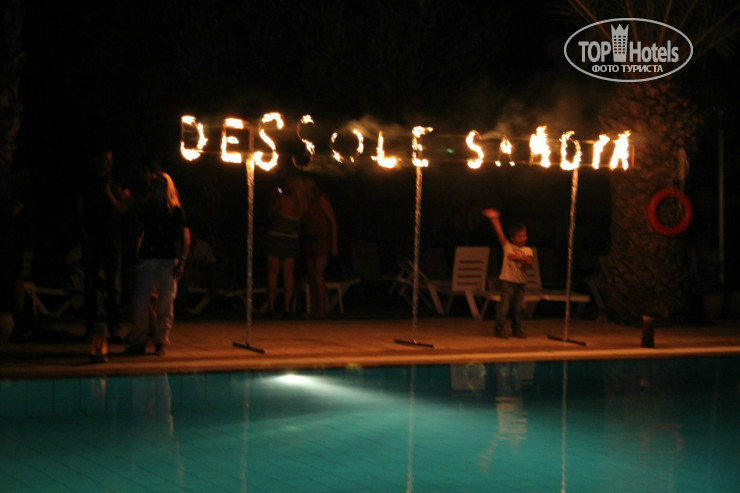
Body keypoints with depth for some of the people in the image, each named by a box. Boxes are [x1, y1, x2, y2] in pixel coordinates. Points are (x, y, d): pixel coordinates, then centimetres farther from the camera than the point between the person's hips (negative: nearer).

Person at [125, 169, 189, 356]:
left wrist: (181, 262, -9)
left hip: (168, 260, -3)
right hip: (147, 258, 3)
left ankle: (161, 343, 7)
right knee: (139, 301, -2)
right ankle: (138, 342, 5)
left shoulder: (176, 211, 2)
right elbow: (140, 233, 16)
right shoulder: (146, 208, 11)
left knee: (166, 303, -1)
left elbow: (185, 237, 0)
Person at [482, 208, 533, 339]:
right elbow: (499, 232, -8)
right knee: (504, 306, -6)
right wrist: (495, 219, -14)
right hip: (508, 280, -3)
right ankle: (499, 329, 3)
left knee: (517, 308, 10)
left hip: (521, 282, 3)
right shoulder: (507, 246, 1)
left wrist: (520, 258, -24)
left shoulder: (527, 250, 7)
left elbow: (530, 262, -9)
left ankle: (517, 329, 22)